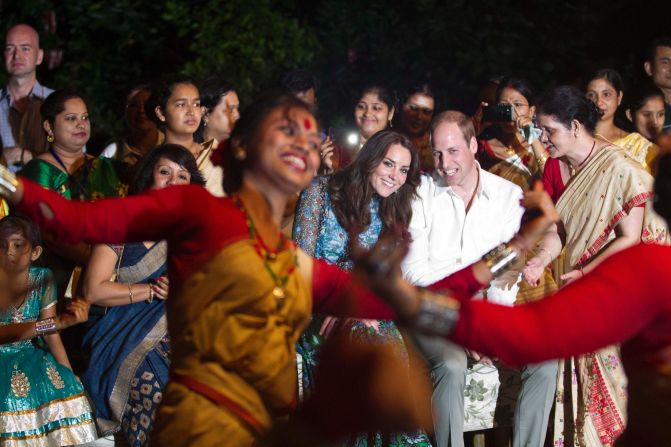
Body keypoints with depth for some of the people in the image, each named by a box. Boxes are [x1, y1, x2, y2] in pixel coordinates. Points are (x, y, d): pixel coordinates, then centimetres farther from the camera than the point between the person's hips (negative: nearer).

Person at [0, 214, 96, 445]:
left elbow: (51, 335, 0)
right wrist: (56, 322, -30)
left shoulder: (42, 279, -2)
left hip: (33, 357, 3)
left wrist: (70, 375, -8)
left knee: (65, 390, -20)